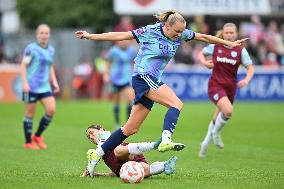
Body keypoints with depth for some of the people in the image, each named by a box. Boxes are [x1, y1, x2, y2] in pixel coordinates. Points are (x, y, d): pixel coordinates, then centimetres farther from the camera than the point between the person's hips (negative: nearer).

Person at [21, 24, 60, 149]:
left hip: (45, 86, 6)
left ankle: (37, 136, 11)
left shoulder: (51, 50, 12)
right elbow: (24, 66, -9)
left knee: (51, 110, -7)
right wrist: (25, 83, -17)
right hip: (31, 86, -6)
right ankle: (28, 142, 11)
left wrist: (54, 81, 13)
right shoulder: (31, 48, -7)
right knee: (30, 114, 0)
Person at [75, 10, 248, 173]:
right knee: (177, 104, -25)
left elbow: (203, 37, 17)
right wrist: (91, 36, -6)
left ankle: (96, 156, 12)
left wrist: (229, 43, 22)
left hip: (153, 81, 7)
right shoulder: (149, 31, -10)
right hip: (143, 76, -7)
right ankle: (166, 141, -39)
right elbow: (121, 36, -6)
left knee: (131, 128, 6)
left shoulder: (180, 34, 6)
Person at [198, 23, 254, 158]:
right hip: (215, 85, -3)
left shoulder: (241, 50, -1)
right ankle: (216, 133, 1)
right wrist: (205, 62, -7)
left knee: (218, 119, 13)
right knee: (228, 111, -27)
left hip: (230, 88, 3)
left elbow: (250, 68, 0)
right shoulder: (215, 46, -2)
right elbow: (201, 54, 14)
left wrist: (246, 80, -19)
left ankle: (205, 144, 34)